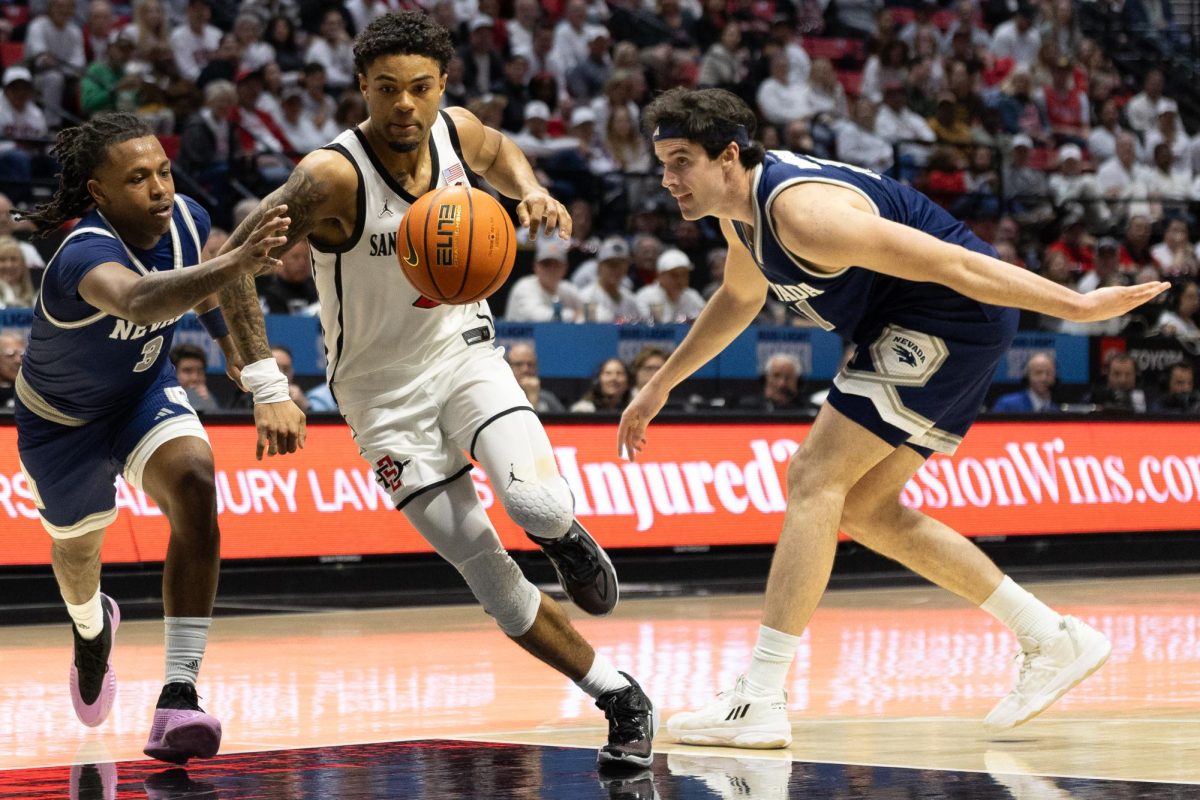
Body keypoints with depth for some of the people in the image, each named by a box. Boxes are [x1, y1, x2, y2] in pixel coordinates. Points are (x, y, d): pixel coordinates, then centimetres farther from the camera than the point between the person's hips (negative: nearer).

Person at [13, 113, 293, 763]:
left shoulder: (186, 219, -22)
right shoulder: (84, 255, -41)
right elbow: (138, 300, -67)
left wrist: (234, 343, 0)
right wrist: (232, 266, -81)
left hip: (144, 393, 3)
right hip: (61, 418, -3)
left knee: (194, 484, -27)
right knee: (77, 545, 20)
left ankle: (178, 695, -30)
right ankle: (92, 626, 62)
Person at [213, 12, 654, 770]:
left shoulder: (458, 134, -9)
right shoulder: (334, 175, -25)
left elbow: (499, 151, 17)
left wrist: (531, 191, -5)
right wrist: (266, 382, -32)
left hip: (463, 349, 3)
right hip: (384, 389, -3)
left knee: (537, 504, -25)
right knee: (484, 569, -7)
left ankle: (566, 537, 14)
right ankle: (622, 700, 7)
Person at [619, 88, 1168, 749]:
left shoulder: (802, 211, -26)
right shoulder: (741, 207, 5)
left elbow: (947, 263, -26)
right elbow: (740, 298, 28)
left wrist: (1076, 306, -24)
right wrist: (659, 387, 31)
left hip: (954, 317, -10)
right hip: (926, 331, 10)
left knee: (816, 479, -15)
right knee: (863, 509, 13)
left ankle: (760, 700, -17)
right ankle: (1051, 640, 18)